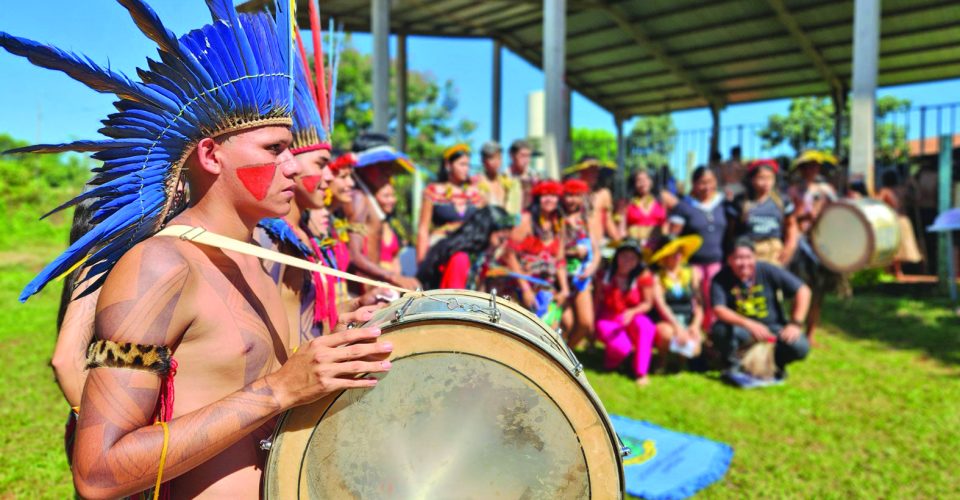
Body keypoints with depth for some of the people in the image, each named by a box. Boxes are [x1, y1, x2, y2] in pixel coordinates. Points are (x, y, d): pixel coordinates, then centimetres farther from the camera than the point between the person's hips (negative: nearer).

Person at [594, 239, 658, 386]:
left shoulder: (643, 275, -7)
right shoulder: (606, 274, -5)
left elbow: (648, 303, -4)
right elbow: (597, 301, 2)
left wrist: (632, 312, -24)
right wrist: (593, 326, -2)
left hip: (632, 318, 1)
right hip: (608, 319, -1)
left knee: (644, 325, -35)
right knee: (622, 347, -31)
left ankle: (641, 373, -24)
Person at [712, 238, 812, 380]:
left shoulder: (767, 271, -11)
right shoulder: (721, 279, -14)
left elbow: (803, 290, -7)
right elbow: (718, 310, -26)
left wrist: (796, 324, -15)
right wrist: (749, 324, -39)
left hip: (773, 326, 1)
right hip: (742, 329, -1)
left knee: (800, 347, -25)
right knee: (720, 330, -33)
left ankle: (777, 362, 13)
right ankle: (732, 363, 0)